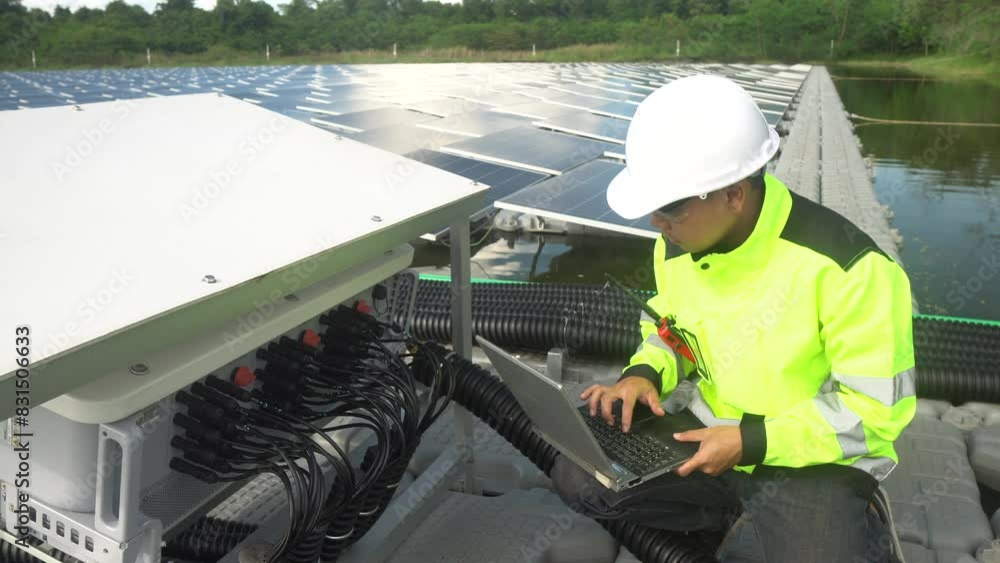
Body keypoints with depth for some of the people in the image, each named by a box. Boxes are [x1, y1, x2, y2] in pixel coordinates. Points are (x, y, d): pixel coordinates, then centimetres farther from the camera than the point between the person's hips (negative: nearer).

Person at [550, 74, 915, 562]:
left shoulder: (844, 265, -24)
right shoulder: (675, 248, -4)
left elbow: (877, 405, -18)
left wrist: (752, 442, -23)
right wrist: (645, 374, -8)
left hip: (811, 456, -5)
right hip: (707, 434, 6)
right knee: (576, 480, -9)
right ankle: (744, 506, 5)